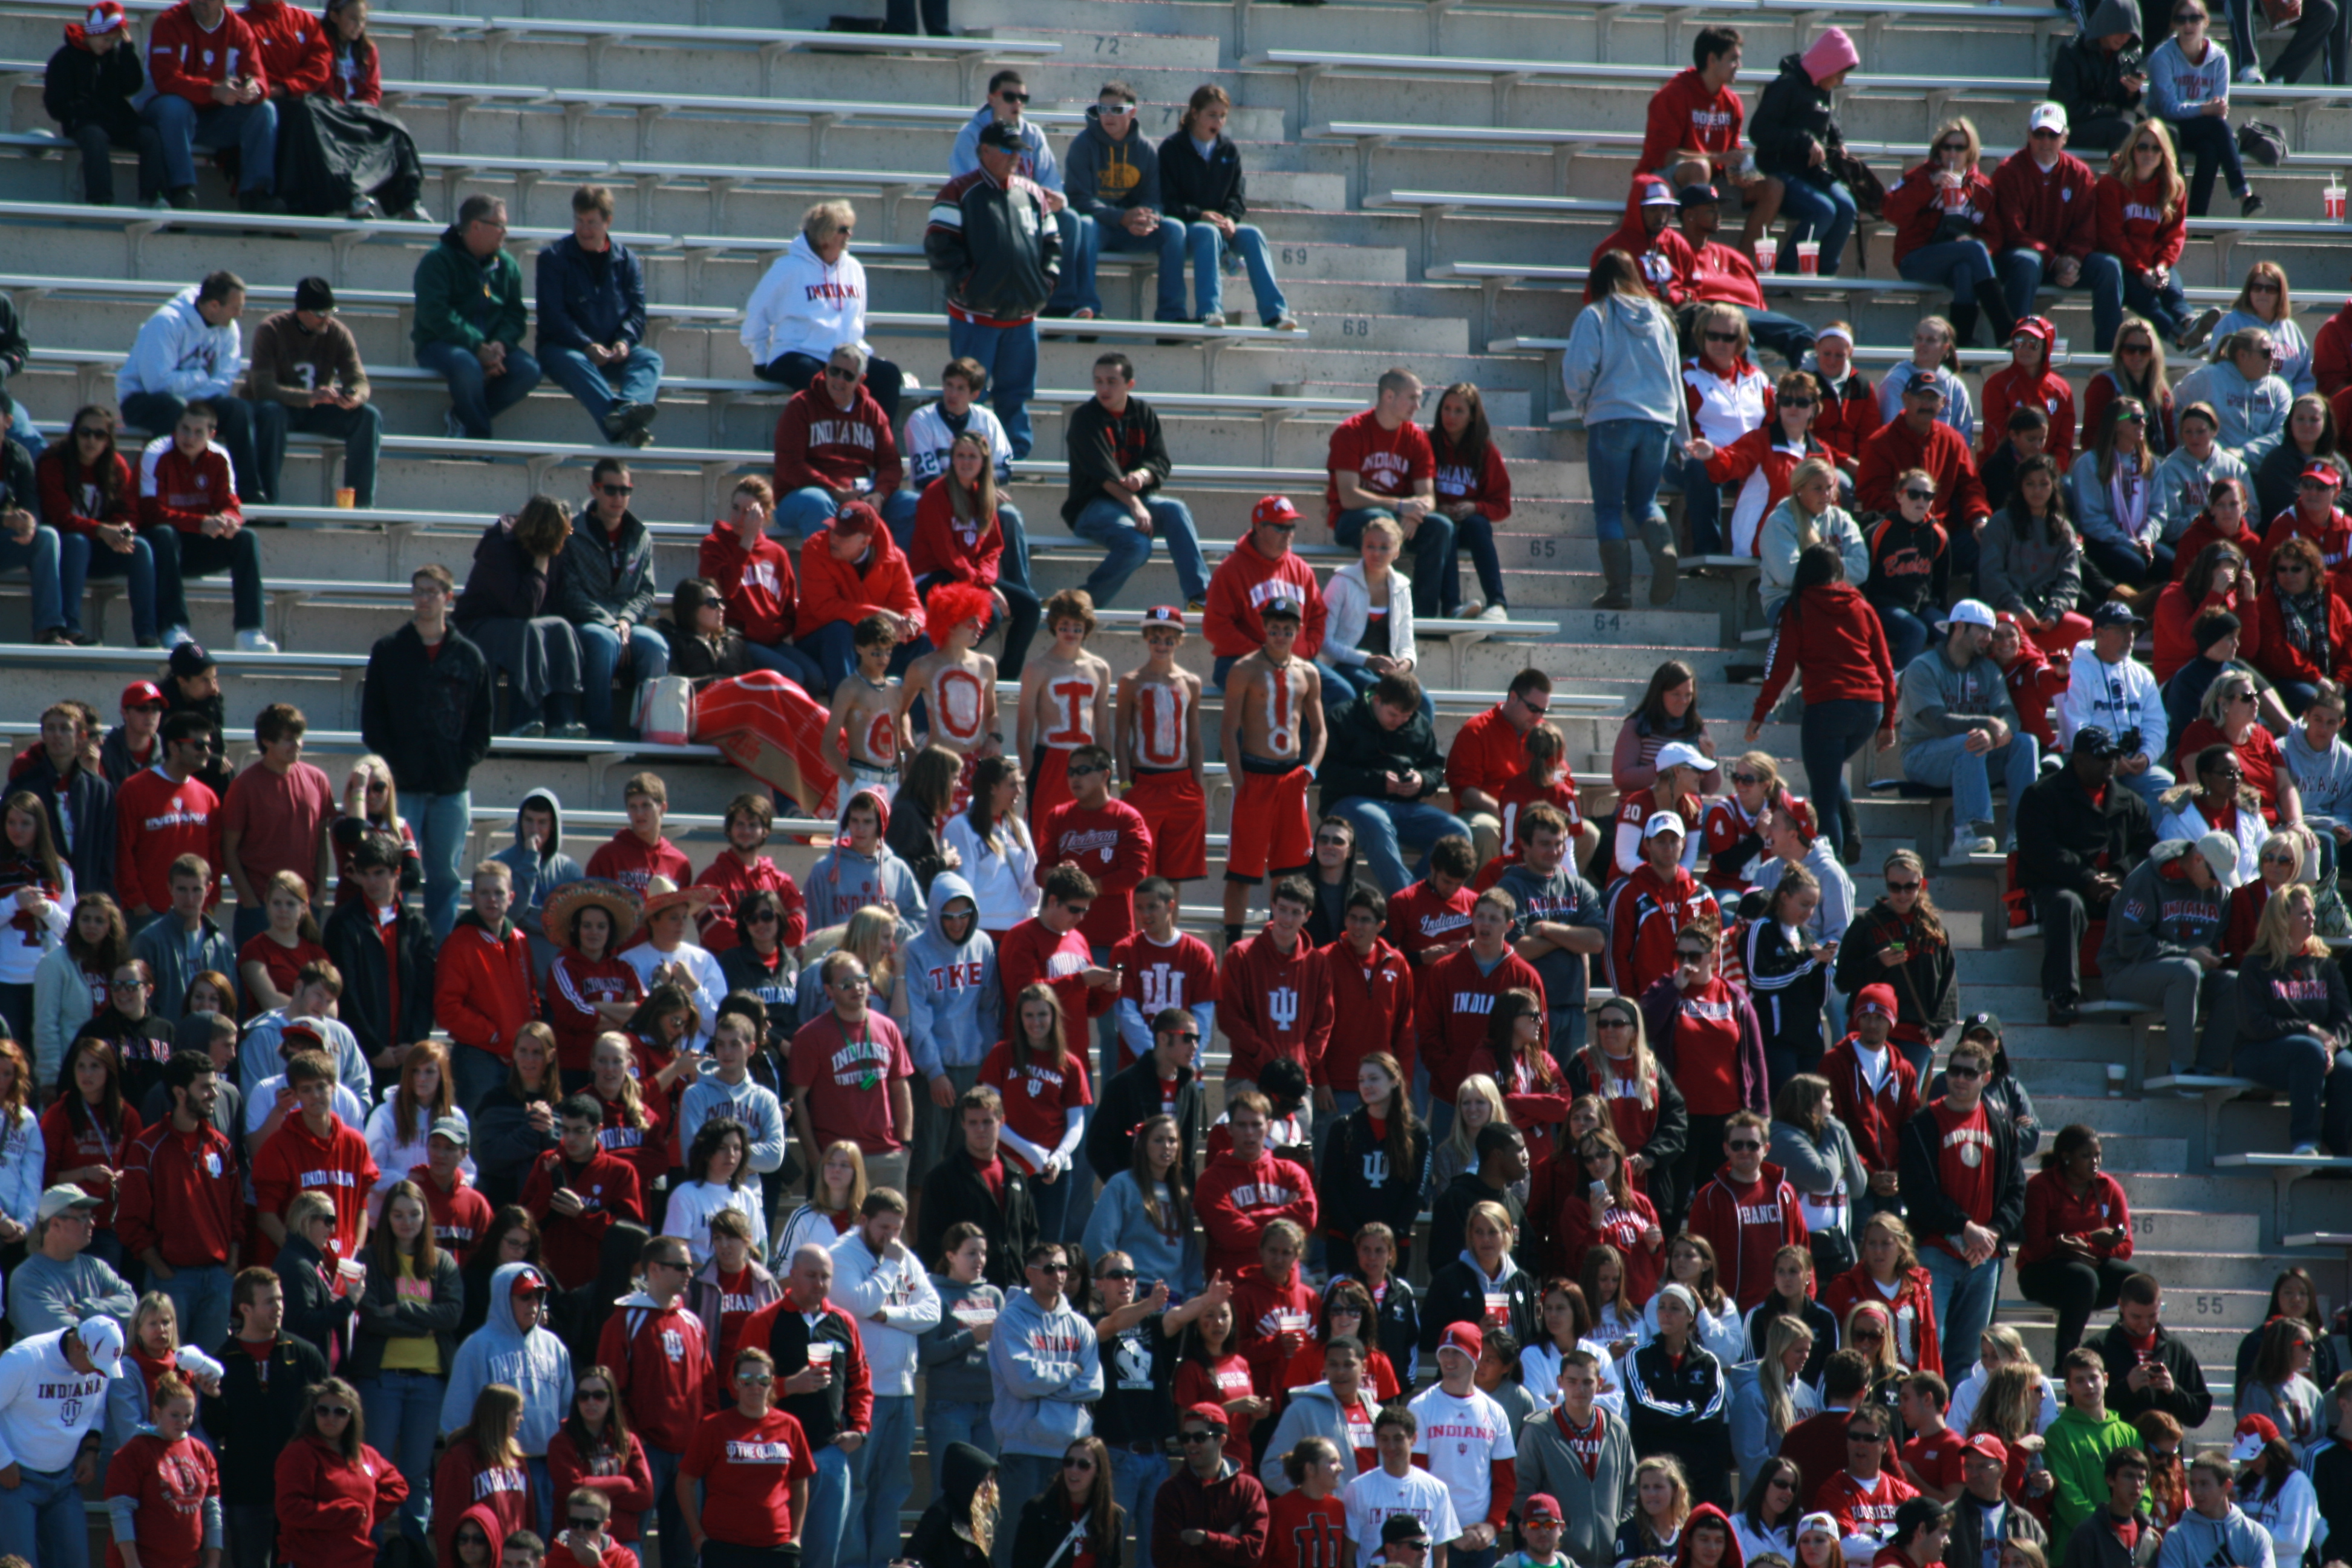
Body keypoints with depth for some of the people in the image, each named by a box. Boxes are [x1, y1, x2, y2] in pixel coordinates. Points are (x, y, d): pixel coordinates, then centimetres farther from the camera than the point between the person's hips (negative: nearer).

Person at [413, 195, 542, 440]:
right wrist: (478, 348, -25)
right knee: (467, 366, -39)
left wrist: (500, 344, -17)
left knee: (528, 370, -23)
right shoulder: (437, 261, -7)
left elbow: (514, 315, 6)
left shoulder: (506, 265, 11)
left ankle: (461, 416, -8)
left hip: (490, 345, 5)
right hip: (440, 345, -5)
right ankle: (479, 436, -19)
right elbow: (435, 314, -19)